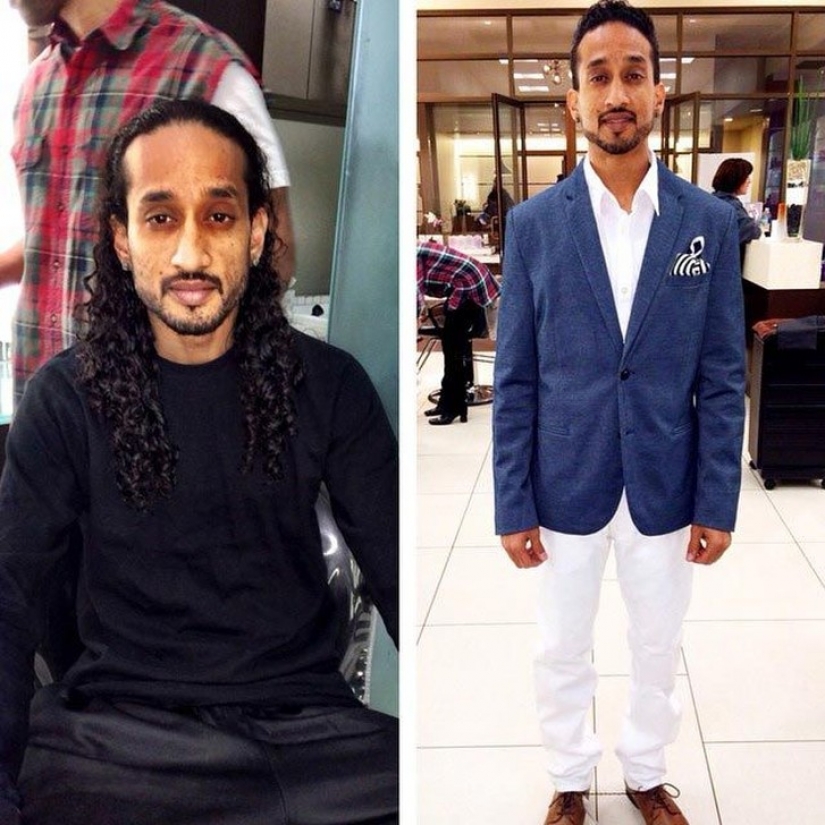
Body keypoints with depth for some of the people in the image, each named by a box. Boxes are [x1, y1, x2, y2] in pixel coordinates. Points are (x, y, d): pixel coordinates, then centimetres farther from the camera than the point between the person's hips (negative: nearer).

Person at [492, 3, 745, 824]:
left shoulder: (710, 221, -4)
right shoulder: (533, 223, -6)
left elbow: (722, 378, -2)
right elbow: (515, 380, -4)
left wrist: (718, 503, -3)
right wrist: (512, 505, -5)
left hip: (664, 491, 1)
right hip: (565, 488, 0)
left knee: (657, 651, 18)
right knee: (562, 654, 16)